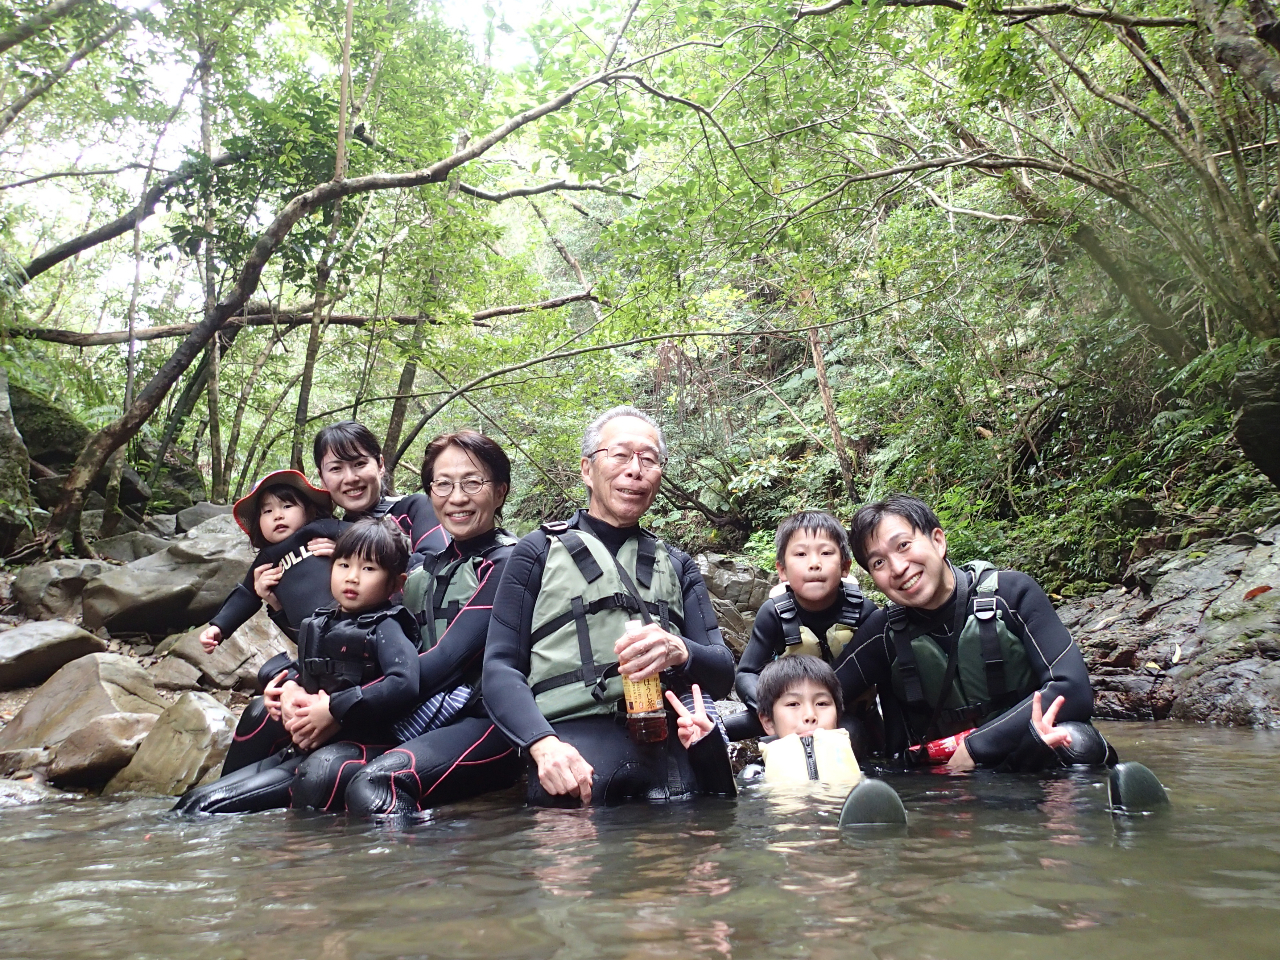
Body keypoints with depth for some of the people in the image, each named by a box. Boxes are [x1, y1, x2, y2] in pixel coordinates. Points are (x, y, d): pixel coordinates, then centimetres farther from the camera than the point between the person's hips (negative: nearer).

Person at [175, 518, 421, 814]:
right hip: (304, 748, 8)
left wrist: (335, 710, -21)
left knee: (204, 806, -12)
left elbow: (406, 684, -27)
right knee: (192, 801, 2)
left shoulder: (385, 628, -10)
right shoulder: (321, 623, 14)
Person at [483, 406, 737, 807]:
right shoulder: (538, 552, 16)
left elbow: (722, 672, 15)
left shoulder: (677, 566, 26)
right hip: (576, 738, -3)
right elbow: (501, 668, 5)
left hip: (676, 742, 3)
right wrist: (543, 743, -15)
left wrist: (680, 652, -10)